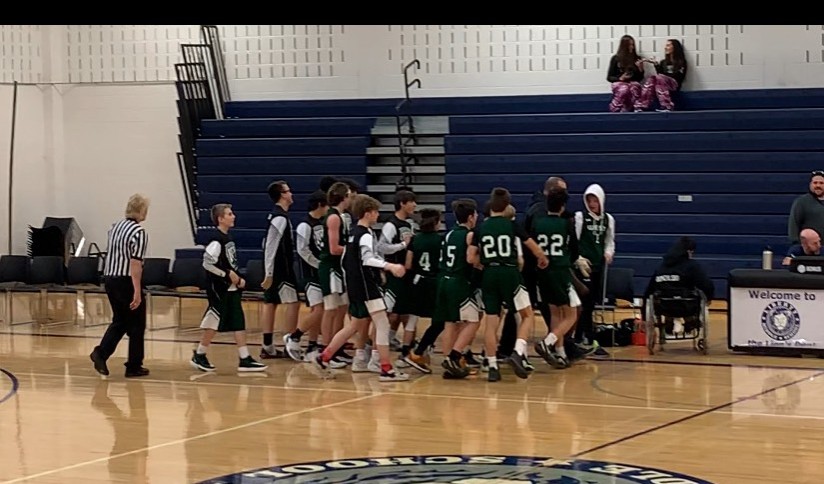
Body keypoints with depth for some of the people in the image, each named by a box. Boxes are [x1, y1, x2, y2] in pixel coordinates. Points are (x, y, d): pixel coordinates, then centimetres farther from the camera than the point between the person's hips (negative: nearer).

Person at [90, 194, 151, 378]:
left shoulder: (115, 226, 10)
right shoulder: (138, 232, -16)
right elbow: (135, 263, -22)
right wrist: (137, 292, -23)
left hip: (110, 279, 8)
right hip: (127, 281, -7)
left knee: (119, 321, 18)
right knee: (136, 324, 6)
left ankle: (101, 352, 0)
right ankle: (134, 366, 10)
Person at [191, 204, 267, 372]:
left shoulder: (228, 237, 12)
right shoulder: (217, 240, -15)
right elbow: (207, 263, -21)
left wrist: (239, 279, 7)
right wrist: (228, 274, -17)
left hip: (232, 289, 9)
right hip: (219, 289, -9)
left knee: (239, 322, 4)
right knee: (215, 322, -1)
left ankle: (244, 359, 4)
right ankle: (199, 356, 13)